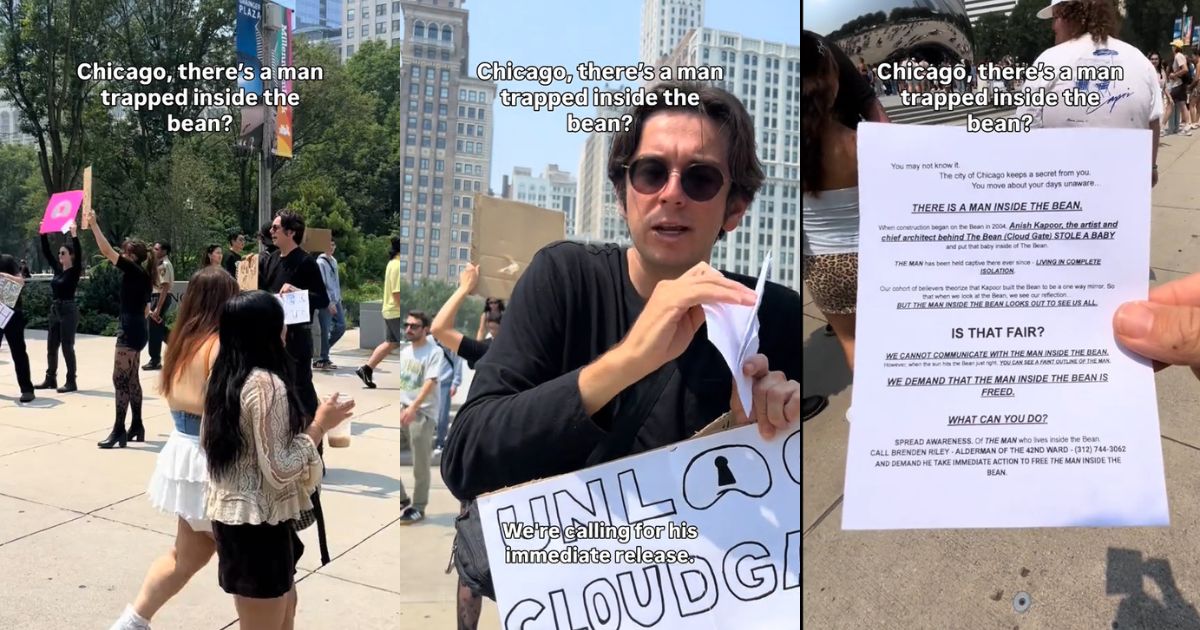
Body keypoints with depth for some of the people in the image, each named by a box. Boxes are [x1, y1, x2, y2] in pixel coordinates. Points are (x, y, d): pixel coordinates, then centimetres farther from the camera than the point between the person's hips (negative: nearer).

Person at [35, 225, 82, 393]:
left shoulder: (74, 271, -9)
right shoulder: (57, 269, 10)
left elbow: (78, 254, -24)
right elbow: (46, 252, 12)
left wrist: (74, 235, -32)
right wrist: (43, 234, 4)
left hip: (69, 311, -8)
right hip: (55, 310, 8)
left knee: (67, 347, -6)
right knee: (51, 347, 11)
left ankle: (71, 382, 0)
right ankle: (50, 380, 20)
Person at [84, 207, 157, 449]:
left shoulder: (134, 271, -12)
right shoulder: (142, 276, 14)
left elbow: (106, 250, -18)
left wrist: (93, 223, -12)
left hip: (130, 331, -10)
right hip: (136, 330, 10)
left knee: (120, 379, -8)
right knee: (131, 379, 13)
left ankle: (119, 431, -6)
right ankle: (136, 427, 18)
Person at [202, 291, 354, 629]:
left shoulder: (223, 377, 6)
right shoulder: (267, 384, -22)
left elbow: (208, 443, 18)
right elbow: (279, 471, -23)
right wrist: (320, 425, -13)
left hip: (228, 514, 10)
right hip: (258, 521, -10)